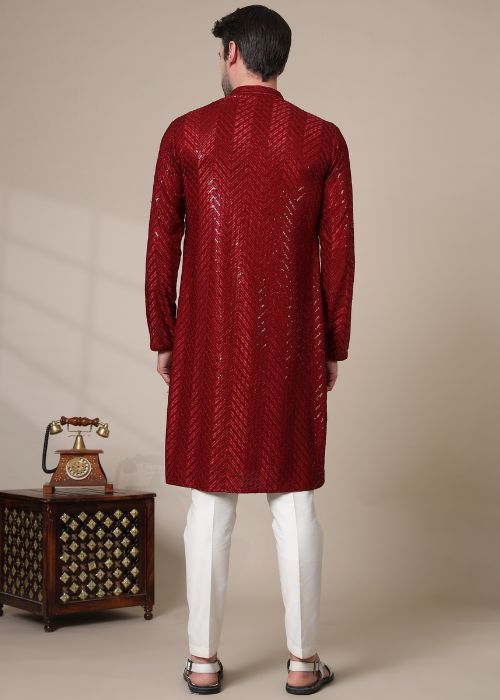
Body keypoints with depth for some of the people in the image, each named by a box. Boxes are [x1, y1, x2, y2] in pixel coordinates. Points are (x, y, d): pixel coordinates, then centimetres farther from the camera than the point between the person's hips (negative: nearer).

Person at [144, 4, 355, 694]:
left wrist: (163, 338, 9)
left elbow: (162, 245, 0)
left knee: (210, 498, 6)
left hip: (209, 343, 0)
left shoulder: (186, 134, -1)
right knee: (295, 496, 6)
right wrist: (334, 346, 9)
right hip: (293, 346, 0)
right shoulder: (323, 139, 1)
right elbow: (339, 251, 1)